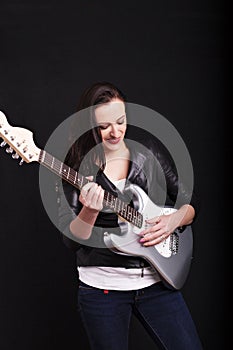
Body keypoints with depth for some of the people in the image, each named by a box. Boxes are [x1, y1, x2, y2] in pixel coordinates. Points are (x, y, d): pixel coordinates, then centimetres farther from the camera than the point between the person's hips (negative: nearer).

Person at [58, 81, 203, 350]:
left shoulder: (149, 150, 1)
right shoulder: (76, 166, -5)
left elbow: (191, 203, 9)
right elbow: (71, 239, -10)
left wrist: (174, 220, -11)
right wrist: (90, 211, -29)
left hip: (156, 280, 2)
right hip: (101, 287, -2)